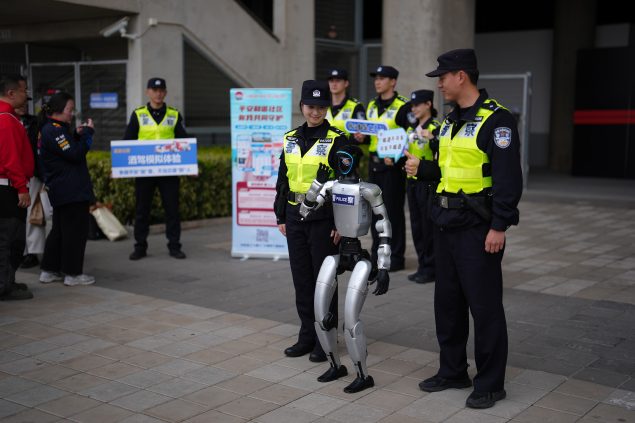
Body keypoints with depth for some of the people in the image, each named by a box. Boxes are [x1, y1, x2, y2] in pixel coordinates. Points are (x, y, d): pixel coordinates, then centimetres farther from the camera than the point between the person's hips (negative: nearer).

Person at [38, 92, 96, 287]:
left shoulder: (49, 130, 15)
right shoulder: (55, 130, -16)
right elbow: (75, 155, -19)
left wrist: (77, 135, 5)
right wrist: (87, 134, -11)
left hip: (59, 190, 10)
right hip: (72, 190, -10)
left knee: (59, 230, 17)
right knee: (75, 231, -2)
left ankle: (49, 270, 22)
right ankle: (73, 273, 4)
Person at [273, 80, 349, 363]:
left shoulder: (337, 140, -7)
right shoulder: (291, 139, 9)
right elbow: (283, 180, 14)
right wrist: (281, 217, 11)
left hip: (323, 219, -5)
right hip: (296, 217, 5)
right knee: (301, 278, 10)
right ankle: (307, 335, 23)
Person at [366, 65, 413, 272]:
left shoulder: (403, 106, -8)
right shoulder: (371, 106, 14)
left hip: (393, 164, -7)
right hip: (374, 163, 7)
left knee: (393, 210, -2)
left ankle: (396, 256, 7)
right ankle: (377, 253, 21)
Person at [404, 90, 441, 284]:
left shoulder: (436, 128, -9)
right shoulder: (412, 128, 13)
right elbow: (405, 152, 21)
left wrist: (432, 139, -30)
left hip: (428, 182, -8)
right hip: (412, 181, 8)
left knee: (429, 226, -3)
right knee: (416, 225, 11)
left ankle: (430, 269, 5)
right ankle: (422, 266, 20)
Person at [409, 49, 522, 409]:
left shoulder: (496, 120, -13)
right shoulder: (451, 121, 14)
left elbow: (509, 178, -18)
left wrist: (499, 227, -21)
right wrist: (422, 169, 6)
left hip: (478, 227, -9)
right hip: (446, 223, 9)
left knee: (485, 305, 0)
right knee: (448, 301, 15)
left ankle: (490, 383, 12)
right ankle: (453, 371, 29)